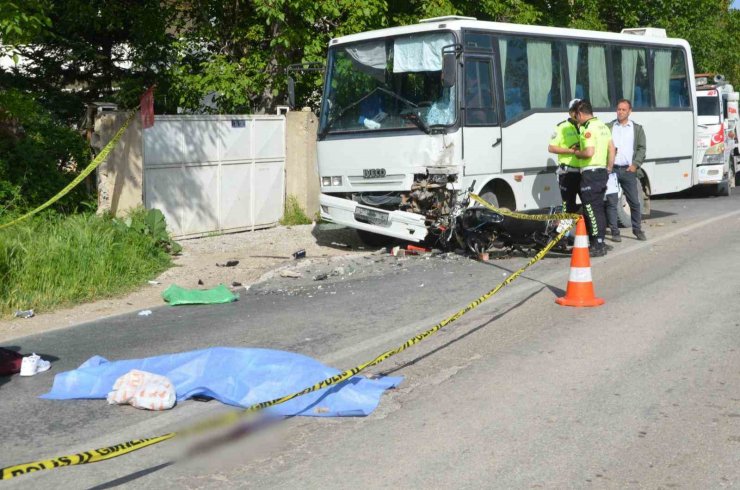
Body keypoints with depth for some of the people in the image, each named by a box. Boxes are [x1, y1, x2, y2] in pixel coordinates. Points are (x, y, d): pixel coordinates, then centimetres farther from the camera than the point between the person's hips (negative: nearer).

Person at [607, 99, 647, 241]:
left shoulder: (637, 128, 10)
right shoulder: (609, 127, 8)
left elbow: (642, 148, 6)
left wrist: (635, 164, -6)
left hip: (628, 170, 1)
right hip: (611, 169, 0)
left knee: (634, 202, 3)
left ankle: (637, 229, 15)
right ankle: (614, 231, 8)